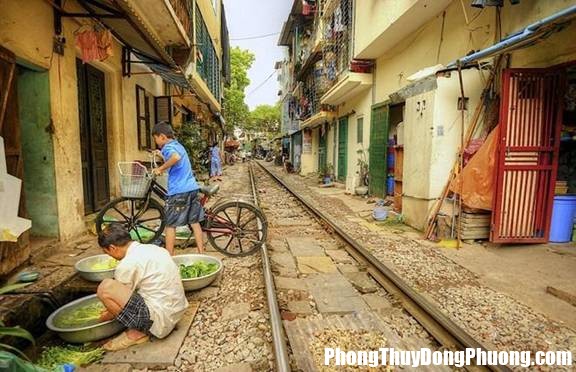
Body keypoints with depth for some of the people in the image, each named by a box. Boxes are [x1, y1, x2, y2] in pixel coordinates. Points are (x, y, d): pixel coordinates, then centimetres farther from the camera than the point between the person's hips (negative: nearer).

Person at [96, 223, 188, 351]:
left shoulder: (127, 265, -16)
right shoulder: (152, 248, 9)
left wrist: (103, 318, 21)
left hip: (160, 319, -9)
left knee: (105, 287, -14)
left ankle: (136, 333, 1)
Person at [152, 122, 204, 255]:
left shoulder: (168, 147, -9)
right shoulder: (178, 145, 18)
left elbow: (176, 157, -32)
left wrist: (160, 168, -21)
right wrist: (162, 155, 32)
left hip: (179, 191, -8)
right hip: (192, 188, 9)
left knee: (170, 225, 4)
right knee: (195, 222, 12)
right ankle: (201, 253, 17)